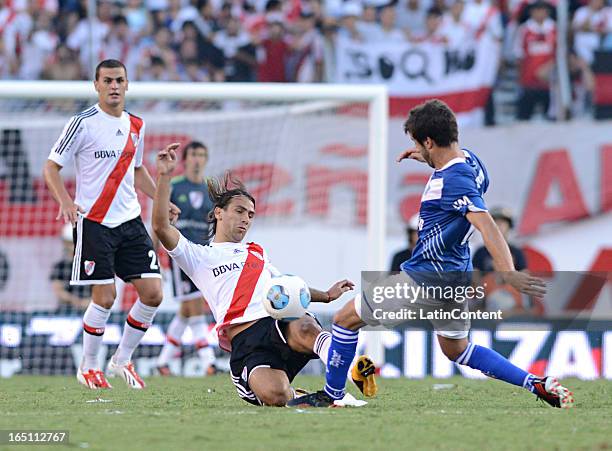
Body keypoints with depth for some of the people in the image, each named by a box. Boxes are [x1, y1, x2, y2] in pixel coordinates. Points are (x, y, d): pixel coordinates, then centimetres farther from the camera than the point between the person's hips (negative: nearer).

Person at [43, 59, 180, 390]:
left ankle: (122, 360, 15)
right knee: (104, 297, -8)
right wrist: (66, 201, -23)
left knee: (152, 293, -2)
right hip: (94, 222, -6)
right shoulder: (83, 123, -8)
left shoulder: (135, 126, 11)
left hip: (130, 222, 6)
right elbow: (51, 167, -7)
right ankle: (88, 367, 11)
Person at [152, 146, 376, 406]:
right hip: (245, 343, -4)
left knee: (304, 328, -38)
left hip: (280, 322, 4)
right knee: (275, 397, -34)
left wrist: (326, 296, 38)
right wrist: (164, 177, -4)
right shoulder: (199, 256, 17)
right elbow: (161, 228, 2)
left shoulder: (257, 252, 34)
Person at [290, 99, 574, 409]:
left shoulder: (453, 181, -25)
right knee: (456, 349, 25)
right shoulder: (469, 161, 3)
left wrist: (508, 274, -46)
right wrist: (428, 160, 19)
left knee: (345, 318, 4)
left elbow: (487, 226, -35)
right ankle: (538, 385, 15)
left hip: (426, 278, -10)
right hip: (455, 275, 10)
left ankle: (330, 396, 14)